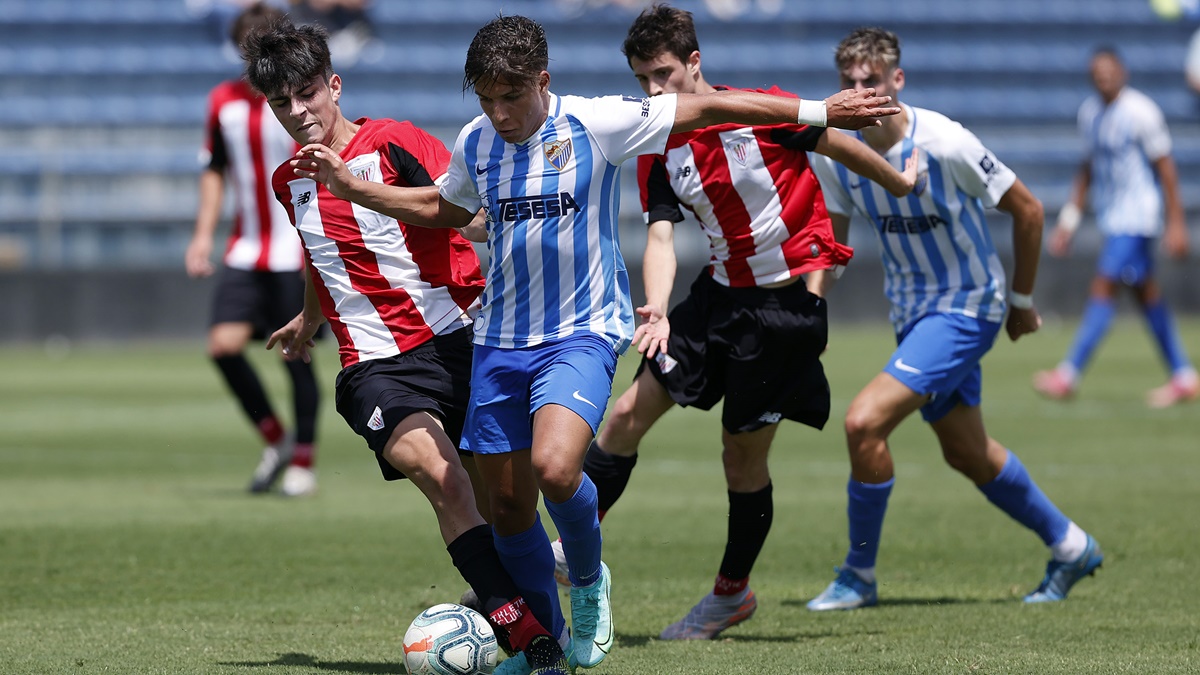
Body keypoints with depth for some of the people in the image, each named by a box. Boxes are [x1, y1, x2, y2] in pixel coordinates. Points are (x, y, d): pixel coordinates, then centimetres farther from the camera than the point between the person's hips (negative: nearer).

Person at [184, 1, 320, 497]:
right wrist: (204, 235, 11)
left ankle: (303, 461, 12)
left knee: (297, 355, -2)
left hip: (294, 255, -4)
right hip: (245, 251, 4)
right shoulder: (224, 101, 7)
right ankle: (275, 440, 10)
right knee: (224, 344, -9)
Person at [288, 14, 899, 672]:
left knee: (554, 468, -28)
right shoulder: (475, 143, 5)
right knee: (508, 502, 5)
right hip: (500, 340, 5)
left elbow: (705, 109, -5)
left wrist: (819, 111, -2)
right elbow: (443, 209, 26)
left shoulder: (595, 123, -10)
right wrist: (351, 187, 19)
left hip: (583, 333, -5)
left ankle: (589, 580, 2)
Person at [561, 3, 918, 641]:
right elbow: (661, 236, -8)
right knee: (629, 410, -5)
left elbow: (840, 145, -2)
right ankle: (573, 552, 3)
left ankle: (733, 591, 22)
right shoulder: (657, 152, 0)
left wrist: (900, 183, 13)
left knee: (743, 455, 2)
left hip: (790, 297, -5)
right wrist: (657, 312, -26)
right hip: (721, 292, 5)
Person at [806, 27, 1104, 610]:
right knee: (967, 454, 18)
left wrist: (1021, 300, -3)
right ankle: (1070, 547, 38)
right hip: (912, 311, 7)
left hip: (967, 306, -7)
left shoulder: (942, 143, -24)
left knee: (864, 423, -20)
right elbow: (830, 234, 6)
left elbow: (1027, 210, -13)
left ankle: (858, 576, -3)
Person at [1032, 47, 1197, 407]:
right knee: (1145, 291, 11)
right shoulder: (1089, 112, 8)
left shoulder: (1141, 111, -14)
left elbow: (1165, 167, -10)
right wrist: (1070, 217, 17)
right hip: (1111, 214, 8)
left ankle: (1069, 375, -14)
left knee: (1104, 286, -13)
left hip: (1138, 214, -8)